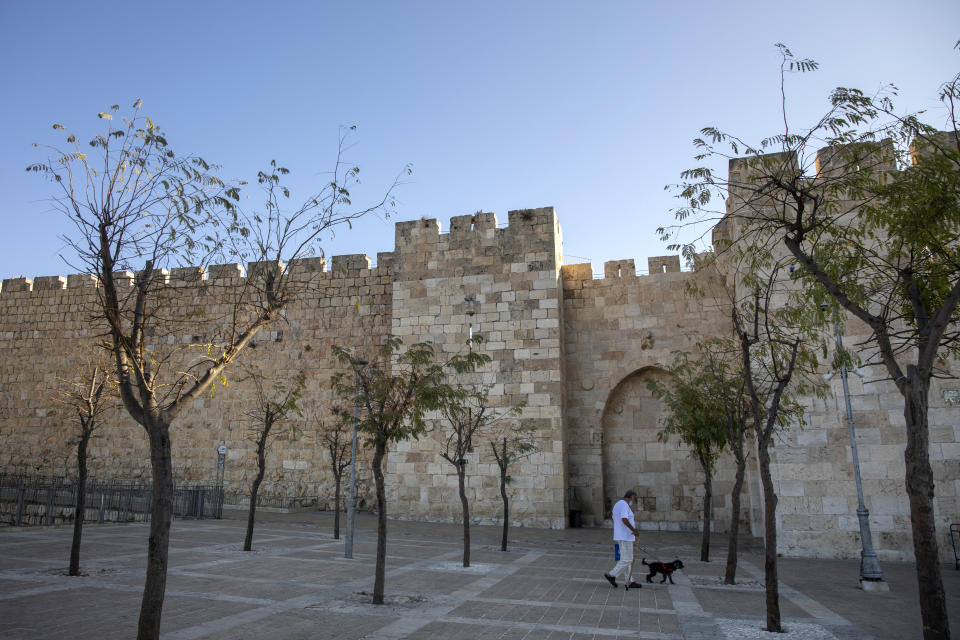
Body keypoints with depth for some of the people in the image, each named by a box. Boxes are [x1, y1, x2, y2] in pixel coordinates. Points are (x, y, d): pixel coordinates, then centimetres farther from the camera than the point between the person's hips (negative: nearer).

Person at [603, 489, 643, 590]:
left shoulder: (617, 505, 15)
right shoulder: (624, 505, -16)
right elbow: (624, 519, -28)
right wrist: (634, 530, -20)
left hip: (620, 536, 10)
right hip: (625, 537, -10)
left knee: (627, 559, 12)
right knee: (626, 560, -3)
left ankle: (629, 582, 15)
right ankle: (611, 575, 3)